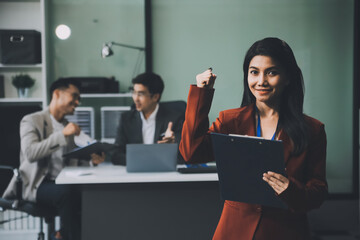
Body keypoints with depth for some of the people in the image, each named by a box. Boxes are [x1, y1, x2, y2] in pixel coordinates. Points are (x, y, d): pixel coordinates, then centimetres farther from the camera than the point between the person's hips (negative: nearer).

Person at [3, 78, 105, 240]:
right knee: (67, 193, -35)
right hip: (35, 185, -6)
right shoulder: (32, 121, -1)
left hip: (62, 184, 6)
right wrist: (62, 134, -24)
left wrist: (92, 161, -6)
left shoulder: (69, 127, 19)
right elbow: (30, 153, -19)